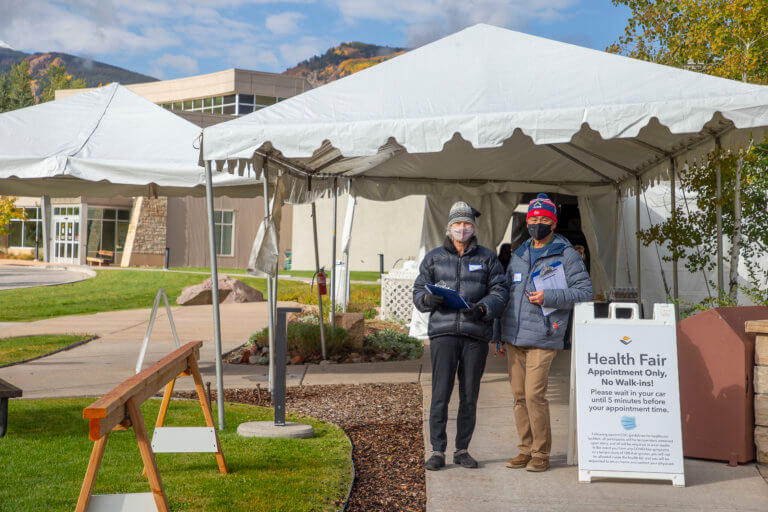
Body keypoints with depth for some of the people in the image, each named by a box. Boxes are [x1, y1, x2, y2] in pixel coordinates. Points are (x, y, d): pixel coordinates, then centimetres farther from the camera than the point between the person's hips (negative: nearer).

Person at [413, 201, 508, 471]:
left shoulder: (487, 258, 12)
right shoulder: (434, 257, 13)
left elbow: (499, 292, 5)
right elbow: (418, 291, 12)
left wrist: (482, 309, -14)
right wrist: (429, 298, -11)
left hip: (476, 334, 1)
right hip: (443, 332, -1)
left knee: (470, 396, 6)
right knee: (440, 393, -7)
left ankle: (462, 450, 17)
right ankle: (437, 451, 1)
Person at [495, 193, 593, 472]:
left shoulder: (567, 255, 0)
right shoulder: (519, 256, 18)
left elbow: (584, 291, -7)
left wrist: (548, 297, -17)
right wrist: (499, 336, 18)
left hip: (542, 339, -6)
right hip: (513, 339, 6)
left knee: (534, 394, -10)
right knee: (519, 395, 8)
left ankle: (541, 453, 3)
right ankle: (525, 449, 18)